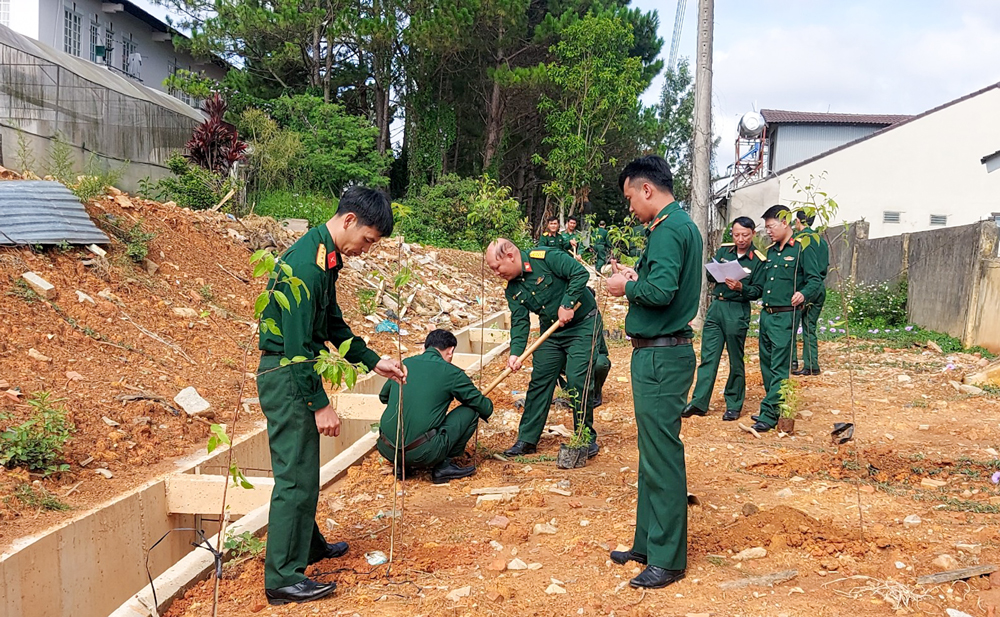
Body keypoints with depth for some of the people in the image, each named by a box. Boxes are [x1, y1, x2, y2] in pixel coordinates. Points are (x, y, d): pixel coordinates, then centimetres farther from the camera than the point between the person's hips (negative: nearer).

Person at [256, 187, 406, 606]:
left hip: (297, 372, 10)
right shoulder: (305, 263, -23)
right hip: (285, 377, -10)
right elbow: (297, 343, -24)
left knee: (303, 469, 21)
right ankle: (283, 578, 2)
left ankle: (307, 545, 37)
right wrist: (320, 403, -21)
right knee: (296, 474, -6)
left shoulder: (327, 257, 9)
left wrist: (373, 361, 15)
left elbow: (333, 324, 19)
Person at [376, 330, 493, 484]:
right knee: (471, 410, 8)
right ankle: (443, 466, 9)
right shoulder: (451, 373, -1)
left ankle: (402, 465, 19)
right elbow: (486, 408, 6)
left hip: (386, 450, 6)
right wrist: (488, 403, 30)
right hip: (421, 453, -5)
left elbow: (383, 396, 31)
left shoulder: (404, 364, 12)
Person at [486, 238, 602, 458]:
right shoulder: (512, 289, 1)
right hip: (551, 332, 7)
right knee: (538, 382, 5)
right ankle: (527, 440, 15)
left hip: (583, 325, -7)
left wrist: (567, 304, -26)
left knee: (578, 380, -12)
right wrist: (515, 353, -17)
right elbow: (519, 322, -4)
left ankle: (586, 438, 5)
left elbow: (581, 273, -23)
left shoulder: (546, 258, -19)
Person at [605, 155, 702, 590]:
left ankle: (667, 560, 5)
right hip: (663, 353, 11)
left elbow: (662, 290, -28)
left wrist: (627, 287, -11)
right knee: (653, 454, 16)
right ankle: (647, 544, 27)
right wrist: (636, 277, 8)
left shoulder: (668, 229, -15)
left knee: (662, 459, -4)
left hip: (660, 357, -11)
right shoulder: (682, 225, 17)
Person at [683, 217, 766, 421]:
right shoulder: (724, 250, 9)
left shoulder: (758, 261, -3)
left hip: (738, 311, -4)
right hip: (716, 306, 4)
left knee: (736, 361, 6)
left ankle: (734, 406, 17)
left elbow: (757, 291, -5)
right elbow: (710, 275, 7)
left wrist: (741, 287, -23)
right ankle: (699, 402, 6)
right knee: (708, 357, 3)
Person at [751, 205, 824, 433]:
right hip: (766, 314, 8)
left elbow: (816, 280, -9)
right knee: (767, 364, 12)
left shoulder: (801, 249, -6)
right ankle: (774, 408, 24)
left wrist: (804, 294, -27)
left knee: (780, 367, -6)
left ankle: (769, 414, -7)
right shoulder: (771, 251, 17)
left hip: (785, 316, -8)